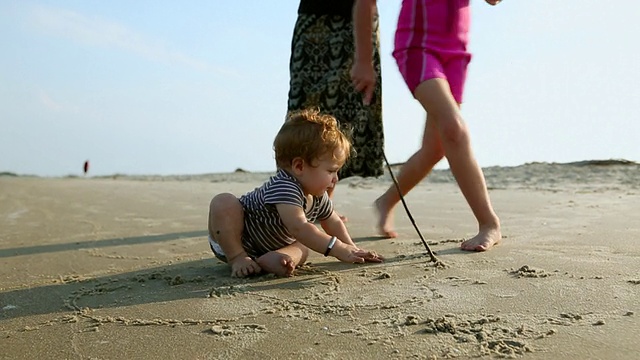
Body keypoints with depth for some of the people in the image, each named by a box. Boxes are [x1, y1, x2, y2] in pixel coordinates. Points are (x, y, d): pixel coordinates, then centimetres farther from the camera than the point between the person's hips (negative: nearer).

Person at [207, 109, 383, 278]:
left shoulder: (318, 197, -10)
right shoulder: (283, 187, -40)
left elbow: (334, 224, 7)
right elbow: (299, 228, -50)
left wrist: (352, 250, -3)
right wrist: (339, 249, -50)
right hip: (232, 241, -7)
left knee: (302, 248, -9)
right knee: (224, 202, -33)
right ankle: (237, 258, -25)